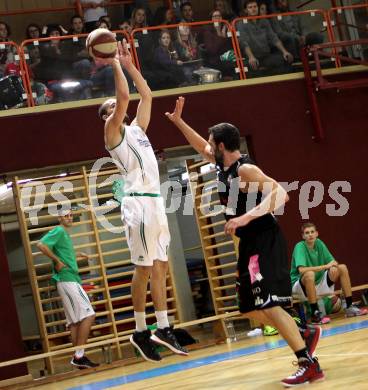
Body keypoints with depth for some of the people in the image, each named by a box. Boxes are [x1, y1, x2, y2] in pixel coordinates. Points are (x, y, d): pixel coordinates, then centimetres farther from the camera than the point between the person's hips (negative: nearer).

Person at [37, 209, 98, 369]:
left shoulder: (65, 234, 21)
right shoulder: (58, 231, -6)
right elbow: (41, 245, -20)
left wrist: (76, 256, 27)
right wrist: (58, 261, -18)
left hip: (71, 280, 10)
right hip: (66, 279, -10)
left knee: (75, 321, 6)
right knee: (88, 315, -15)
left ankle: (79, 357, 5)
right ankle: (79, 355, -18)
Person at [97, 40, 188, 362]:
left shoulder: (137, 127, 21)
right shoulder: (113, 131, -1)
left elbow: (146, 95, 22)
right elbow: (125, 96, -13)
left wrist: (129, 64, 20)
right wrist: (115, 65, -6)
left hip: (156, 202, 8)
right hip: (139, 203, -8)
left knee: (160, 267, 6)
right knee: (144, 269, -6)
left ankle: (163, 329, 9)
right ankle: (141, 332, 2)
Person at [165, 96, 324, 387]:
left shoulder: (245, 170, -17)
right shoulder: (223, 166, 10)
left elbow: (280, 193, -30)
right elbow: (201, 147, 30)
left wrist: (247, 216, -38)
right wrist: (179, 122, 26)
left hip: (266, 242, -10)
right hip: (250, 245, 10)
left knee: (268, 305, -18)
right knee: (251, 309, 13)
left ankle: (310, 365, -17)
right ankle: (305, 334, 25)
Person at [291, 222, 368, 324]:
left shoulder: (319, 243, -1)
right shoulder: (300, 247, -19)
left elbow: (333, 262, 2)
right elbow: (301, 269, -34)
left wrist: (333, 267, -23)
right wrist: (326, 266, -30)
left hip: (318, 282, 7)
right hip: (301, 285, -6)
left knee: (342, 268, -4)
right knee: (310, 274, -38)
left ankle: (349, 307, 1)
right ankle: (315, 314, -30)